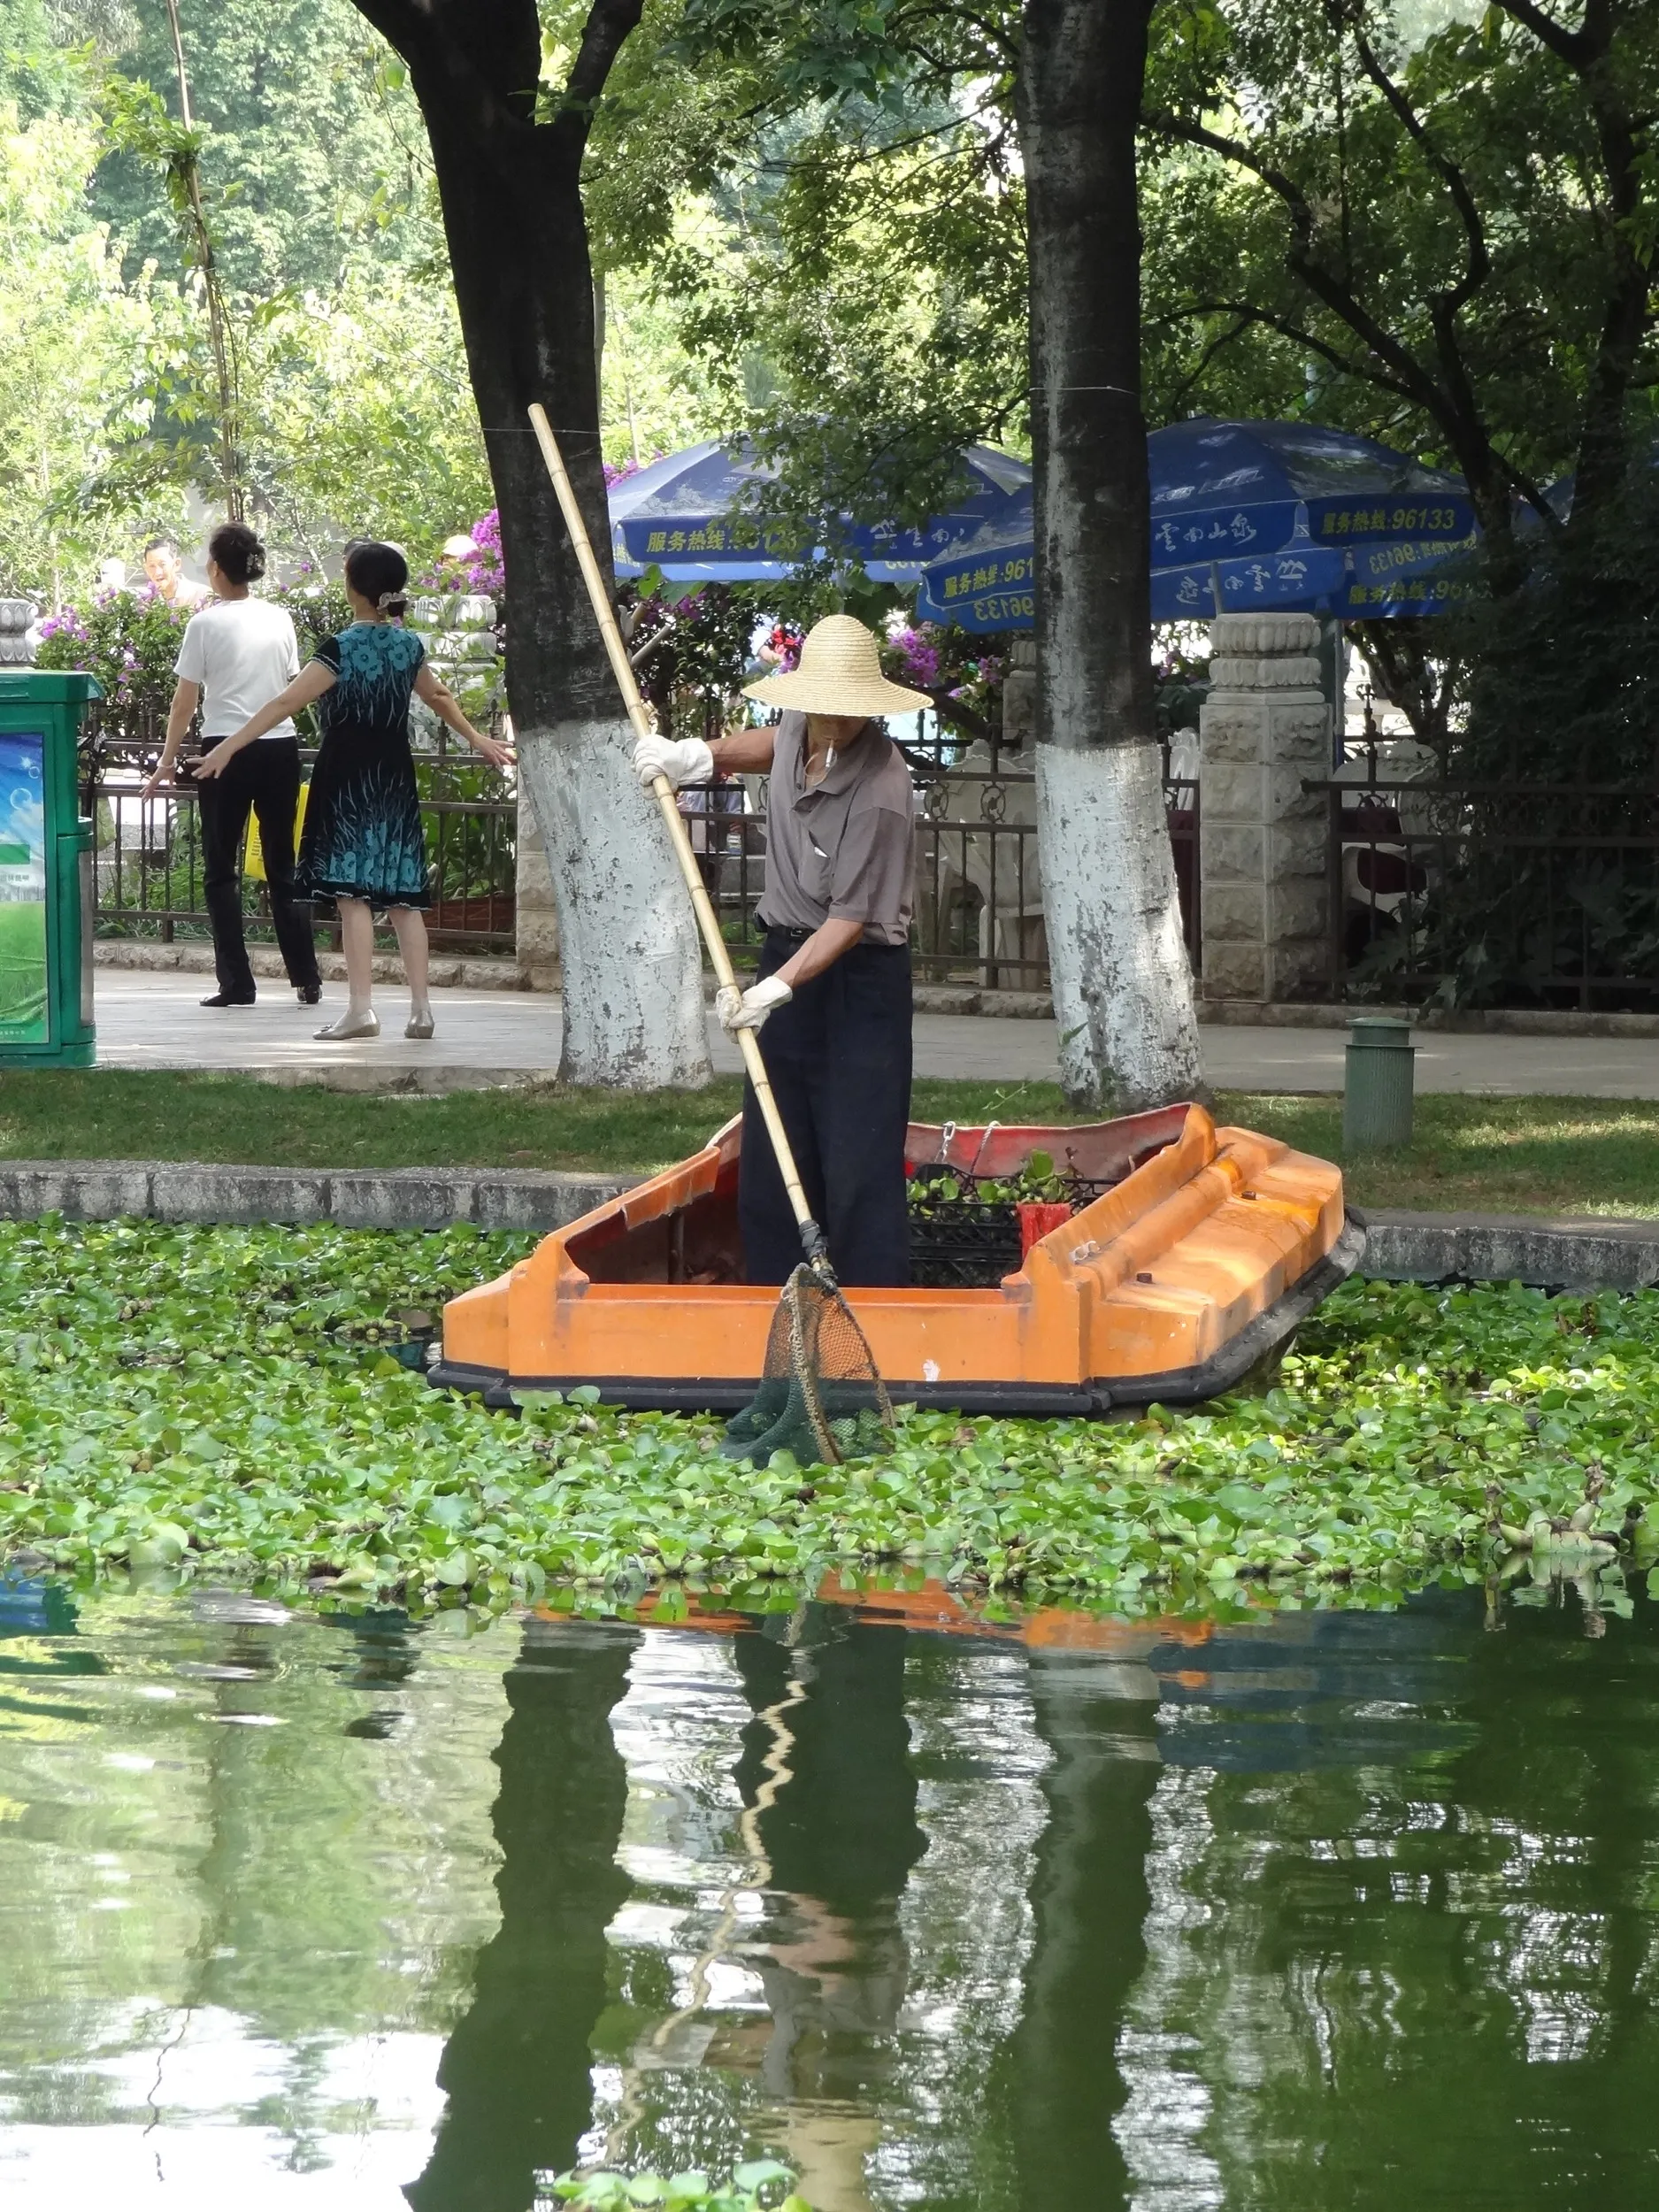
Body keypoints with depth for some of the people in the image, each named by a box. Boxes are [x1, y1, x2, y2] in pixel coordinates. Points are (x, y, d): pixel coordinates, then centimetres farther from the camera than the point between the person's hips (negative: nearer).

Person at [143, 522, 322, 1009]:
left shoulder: (206, 624, -6)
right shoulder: (280, 620, 6)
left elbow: (185, 699, -3)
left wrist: (167, 760, 3)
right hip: (281, 748, 4)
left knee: (221, 869, 5)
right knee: (283, 866, 11)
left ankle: (236, 982, 0)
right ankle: (307, 979, 7)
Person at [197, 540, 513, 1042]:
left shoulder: (341, 650, -13)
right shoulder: (408, 645, 7)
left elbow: (286, 703, -17)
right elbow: (439, 698, 24)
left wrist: (229, 746, -16)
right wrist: (478, 740, 40)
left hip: (348, 777, -6)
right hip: (395, 778, 6)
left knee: (353, 893, -8)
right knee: (401, 896, 8)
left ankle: (360, 1007, -13)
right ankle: (420, 1008, 9)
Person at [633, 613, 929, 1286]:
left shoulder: (880, 794, -25)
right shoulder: (800, 727, -3)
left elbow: (851, 919, -24)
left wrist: (777, 987, -34)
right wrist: (698, 756, 8)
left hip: (858, 978, -8)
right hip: (788, 955, 8)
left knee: (858, 1167, -10)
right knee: (768, 1161, 10)